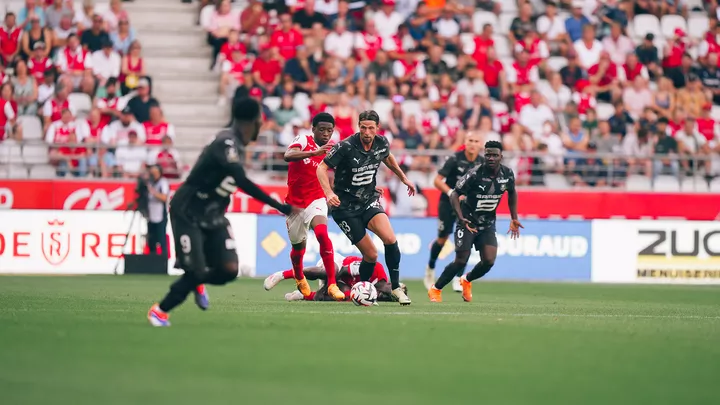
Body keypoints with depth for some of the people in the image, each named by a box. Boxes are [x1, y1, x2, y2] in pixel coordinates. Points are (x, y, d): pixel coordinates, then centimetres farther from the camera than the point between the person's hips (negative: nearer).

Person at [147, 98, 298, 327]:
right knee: (196, 272, -10)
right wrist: (283, 208, -39)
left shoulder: (236, 144, 1)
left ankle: (199, 283, 25)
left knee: (229, 269, -7)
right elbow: (243, 183, -38)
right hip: (188, 214, -8)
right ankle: (160, 311, 12)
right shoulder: (227, 143, -27)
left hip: (212, 216, 8)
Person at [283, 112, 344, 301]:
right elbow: (288, 156, -30)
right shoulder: (303, 141, -10)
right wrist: (315, 152, -43)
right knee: (298, 246, 13)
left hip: (316, 200, 1)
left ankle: (332, 284, -28)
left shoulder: (332, 151, 1)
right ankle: (299, 278, 48)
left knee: (322, 234, -28)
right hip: (295, 202, -1)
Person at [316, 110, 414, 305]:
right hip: (345, 206, -4)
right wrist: (329, 193, -33)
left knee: (390, 239, -20)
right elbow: (322, 168, -18)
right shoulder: (346, 147, -21)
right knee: (371, 255, -8)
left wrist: (404, 178, 26)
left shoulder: (382, 143, -5)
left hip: (369, 200, 4)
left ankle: (396, 287, -4)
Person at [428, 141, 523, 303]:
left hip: (488, 224, 4)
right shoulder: (475, 174, -22)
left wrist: (514, 219, 12)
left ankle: (466, 281, 22)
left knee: (489, 261, -10)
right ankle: (435, 289, 11)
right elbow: (455, 194, -15)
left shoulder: (507, 174, -7)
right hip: (468, 222, -4)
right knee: (461, 261, -10)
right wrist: (461, 217, -29)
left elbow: (512, 192, 14)